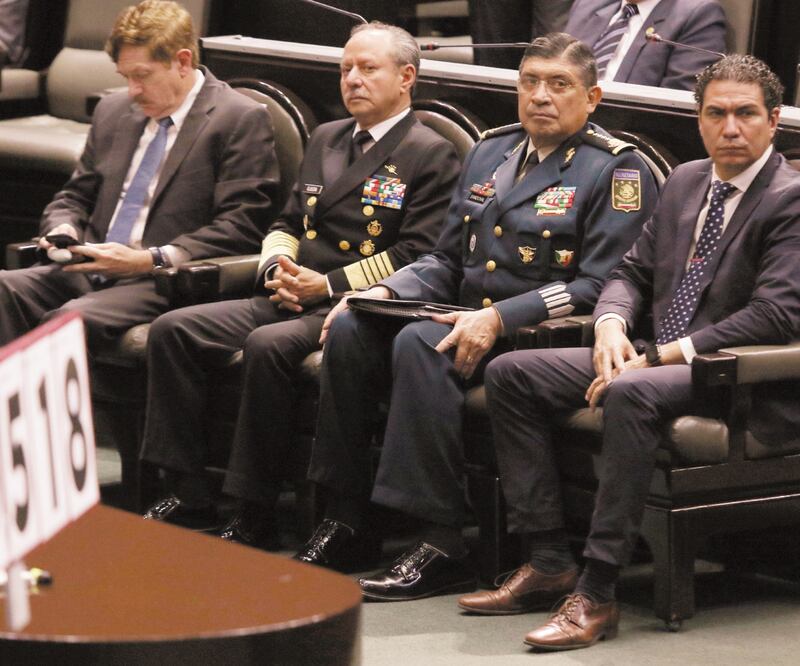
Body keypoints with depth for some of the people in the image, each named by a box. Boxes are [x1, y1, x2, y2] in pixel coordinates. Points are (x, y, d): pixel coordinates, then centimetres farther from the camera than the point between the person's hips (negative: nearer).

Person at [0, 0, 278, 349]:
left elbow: (241, 226, -9)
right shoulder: (113, 111, 20)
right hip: (89, 271, 7)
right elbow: (75, 197, 28)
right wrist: (62, 228, 2)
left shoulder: (243, 120, -2)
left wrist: (149, 260, -17)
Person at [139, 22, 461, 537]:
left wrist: (329, 284, -16)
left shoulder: (431, 155, 0)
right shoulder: (326, 139, 24)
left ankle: (254, 517, -28)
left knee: (269, 344, -35)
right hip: (291, 298, 8)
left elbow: (416, 256, -10)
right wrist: (278, 268, 2)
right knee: (173, 330, -11)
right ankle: (188, 496, -10)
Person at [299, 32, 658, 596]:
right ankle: (345, 517, -9)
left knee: (419, 343, -32)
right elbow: (448, 262, 23)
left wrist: (499, 318, -24)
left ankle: (444, 545, -30)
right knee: (350, 329, -15)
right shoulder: (489, 154, 19)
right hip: (467, 320, 7)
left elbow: (602, 287, -15)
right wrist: (386, 291, 2)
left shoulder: (616, 171, -5)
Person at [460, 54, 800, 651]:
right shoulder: (684, 183, 15)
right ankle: (550, 564, -6)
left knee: (631, 394, -38)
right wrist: (612, 326, -5)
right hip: (658, 360, 9)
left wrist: (658, 358, -22)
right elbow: (633, 273, 20)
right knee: (510, 374, -3)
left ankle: (596, 595, -34)